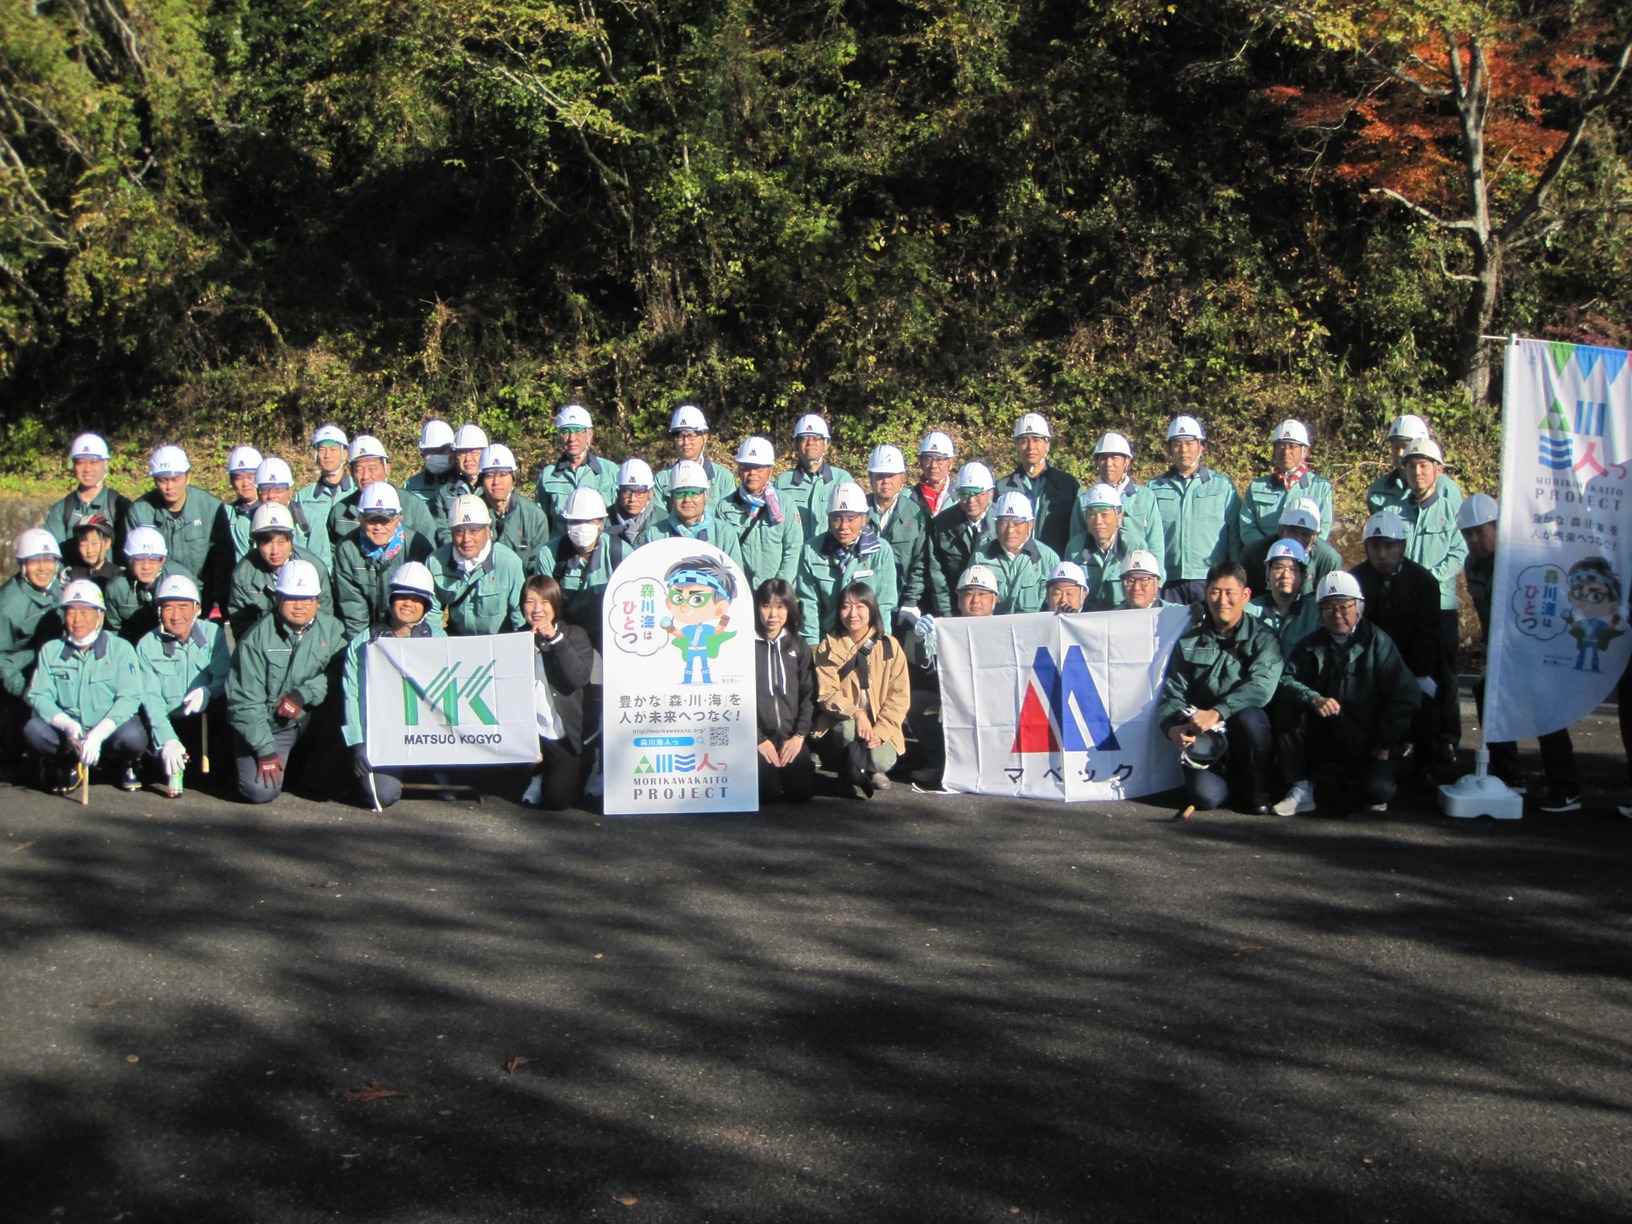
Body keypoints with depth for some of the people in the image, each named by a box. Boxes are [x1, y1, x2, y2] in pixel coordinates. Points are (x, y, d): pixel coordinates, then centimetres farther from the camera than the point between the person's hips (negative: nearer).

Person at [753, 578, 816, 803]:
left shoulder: (799, 646, 10)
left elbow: (809, 695, 7)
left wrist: (799, 736, -5)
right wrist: (759, 740, -10)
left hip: (792, 738, 3)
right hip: (757, 737, -3)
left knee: (801, 792, -15)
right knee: (767, 793, -20)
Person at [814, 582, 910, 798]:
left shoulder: (889, 646, 1)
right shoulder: (828, 647, 1)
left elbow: (899, 695, -4)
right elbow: (826, 694, -8)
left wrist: (880, 731, -18)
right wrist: (856, 713, -27)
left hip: (880, 726, 1)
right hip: (842, 723, -1)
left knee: (882, 760, -28)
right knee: (849, 729, -36)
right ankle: (856, 775, -8)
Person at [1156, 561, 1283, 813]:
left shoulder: (1263, 638, -3)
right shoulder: (1189, 642, 7)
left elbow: (1261, 686, -20)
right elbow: (1172, 695, 2)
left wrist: (1217, 712, -33)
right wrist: (1173, 728, -20)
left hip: (1248, 733, -1)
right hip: (1206, 739, 1)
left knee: (1248, 717, -36)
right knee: (1204, 794, -26)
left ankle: (1257, 790, -10)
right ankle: (1231, 780, 12)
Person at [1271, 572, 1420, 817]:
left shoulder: (1377, 642, -4)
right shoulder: (1312, 644, 6)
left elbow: (1404, 696, -9)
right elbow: (1287, 680, -10)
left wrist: (1384, 746, -12)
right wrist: (1314, 699, -31)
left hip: (1367, 746, -2)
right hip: (1322, 739, 3)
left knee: (1377, 791, -29)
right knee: (1286, 709, -22)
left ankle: (1372, 774, 11)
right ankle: (1301, 789, -17)